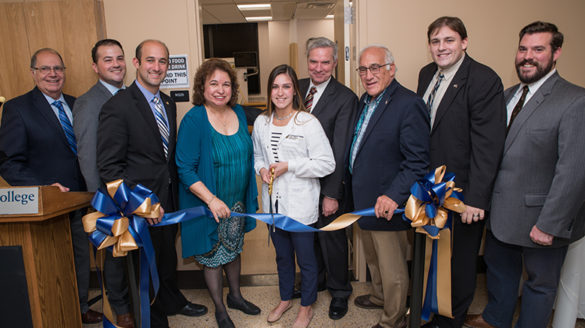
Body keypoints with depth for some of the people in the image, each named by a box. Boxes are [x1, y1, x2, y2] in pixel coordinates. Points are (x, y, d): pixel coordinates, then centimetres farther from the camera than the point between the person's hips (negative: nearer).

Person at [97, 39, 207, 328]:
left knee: (167, 256, 25)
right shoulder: (118, 106, -18)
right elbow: (109, 166, -19)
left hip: (168, 199, 7)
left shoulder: (168, 103, 6)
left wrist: (174, 192, 8)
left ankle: (173, 302, 49)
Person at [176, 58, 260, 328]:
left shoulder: (239, 113, 0)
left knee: (234, 250, 22)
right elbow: (185, 169, -19)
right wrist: (212, 199, -26)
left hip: (237, 202, 5)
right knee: (213, 257, 12)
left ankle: (235, 296, 45)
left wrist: (252, 192, 10)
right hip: (208, 205, -5)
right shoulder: (193, 120, -18)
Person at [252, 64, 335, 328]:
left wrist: (288, 165, -19)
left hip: (301, 206, -5)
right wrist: (261, 168, -6)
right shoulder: (261, 122, 3)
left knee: (306, 260, 12)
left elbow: (327, 164, -15)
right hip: (273, 203, 5)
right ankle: (285, 299, 47)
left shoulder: (308, 123, -13)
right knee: (282, 256, 23)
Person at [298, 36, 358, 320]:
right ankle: (314, 281, 46)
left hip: (326, 182, -5)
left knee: (331, 237, 11)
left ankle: (339, 292, 35)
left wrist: (332, 193, -19)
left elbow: (340, 151, -17)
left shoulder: (345, 98, -14)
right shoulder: (297, 88, 3)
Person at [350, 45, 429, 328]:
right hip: (363, 200, 9)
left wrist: (394, 196, -30)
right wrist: (353, 189, 12)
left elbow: (417, 161, -23)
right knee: (373, 259, 28)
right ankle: (379, 297, 52)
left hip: (386, 205, -9)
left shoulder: (408, 104, -19)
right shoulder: (365, 100, 8)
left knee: (392, 269, 10)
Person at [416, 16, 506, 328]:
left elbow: (487, 145, -20)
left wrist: (476, 199, -21)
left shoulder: (484, 80, -16)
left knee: (459, 263, 13)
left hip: (461, 196, -6)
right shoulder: (426, 74, 6)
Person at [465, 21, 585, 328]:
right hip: (501, 210, 7)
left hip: (540, 218, -7)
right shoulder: (509, 95, 6)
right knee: (498, 268, 25)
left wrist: (549, 224, -20)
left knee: (540, 282, 16)